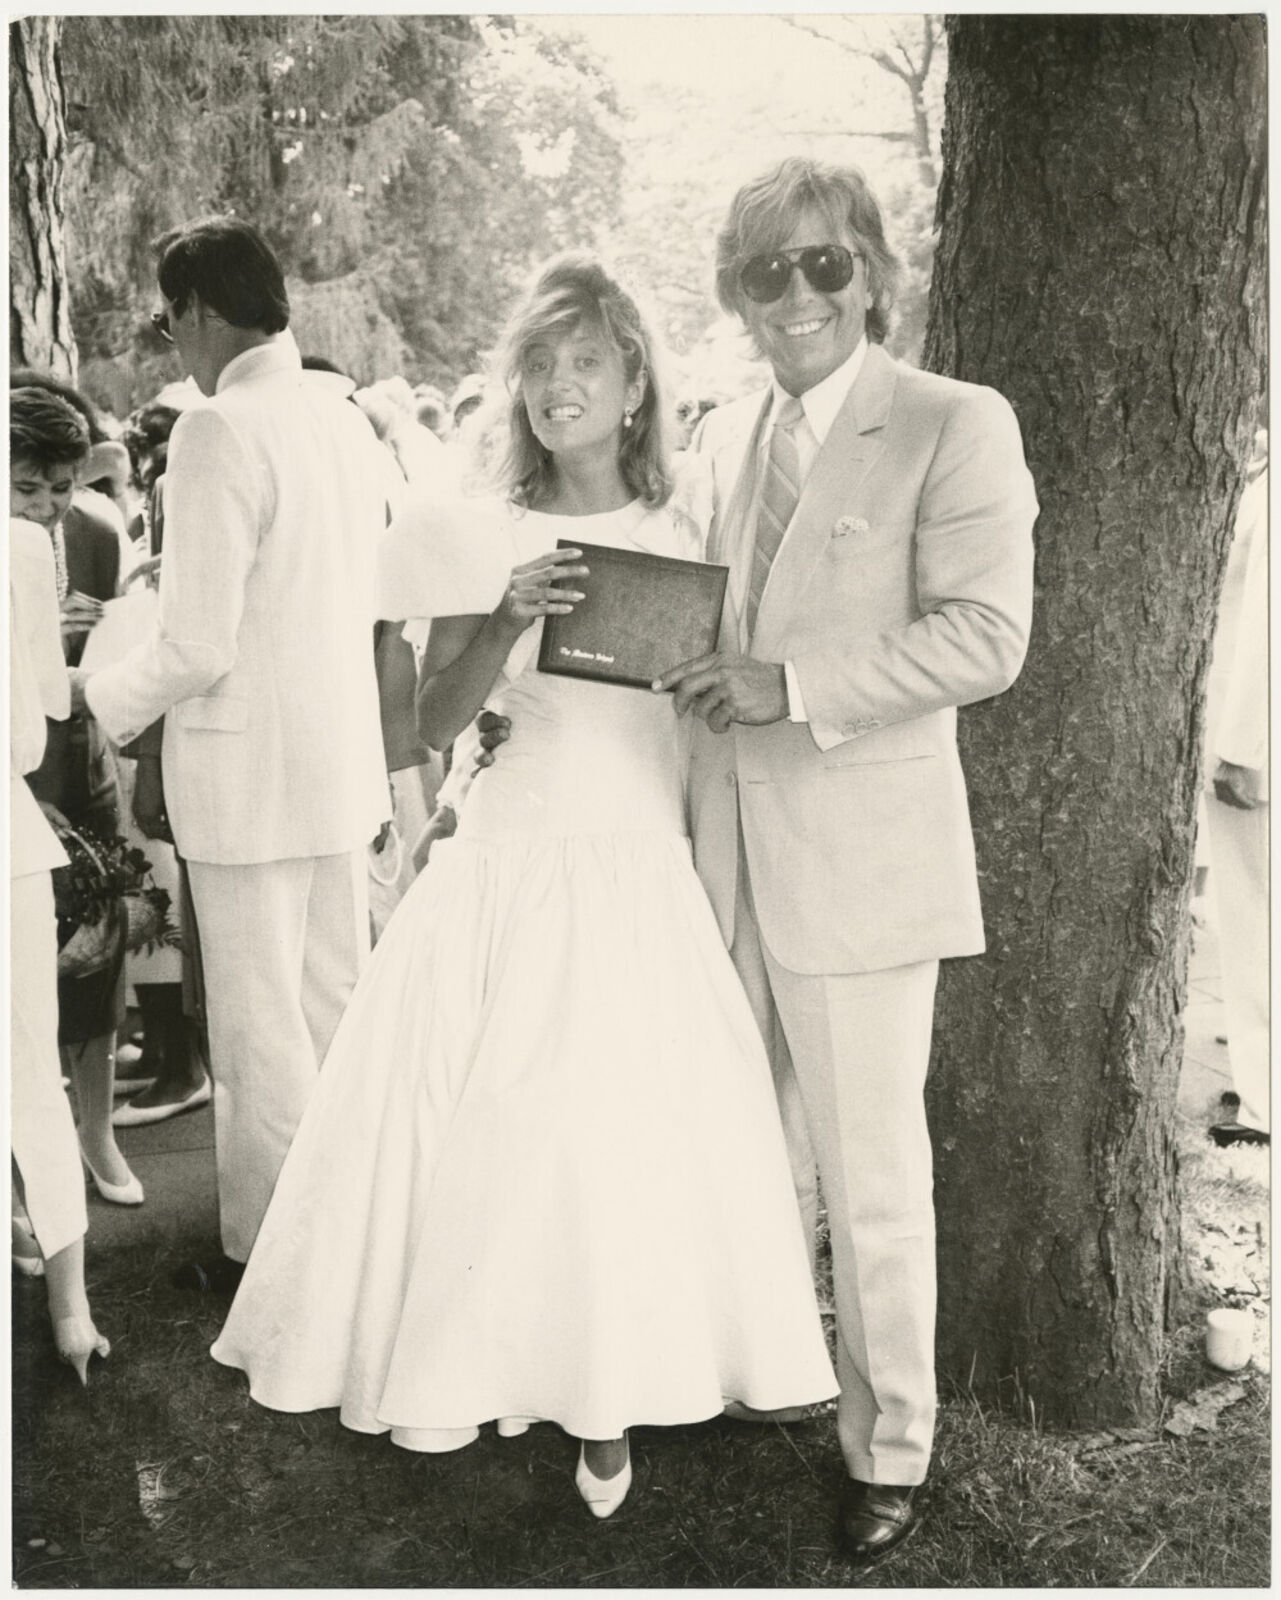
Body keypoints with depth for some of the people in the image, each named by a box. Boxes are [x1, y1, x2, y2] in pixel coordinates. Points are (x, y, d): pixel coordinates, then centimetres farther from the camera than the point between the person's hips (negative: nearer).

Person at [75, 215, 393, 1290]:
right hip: (343, 758, 8)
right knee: (337, 1001, 18)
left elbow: (198, 646, -19)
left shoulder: (220, 432, -17)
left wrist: (101, 695, -1)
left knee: (259, 1025, 4)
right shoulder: (344, 420, 7)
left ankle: (269, 1251, 16)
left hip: (251, 773, -8)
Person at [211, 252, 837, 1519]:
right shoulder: (483, 539, 0)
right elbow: (435, 721, -5)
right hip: (516, 869, -1)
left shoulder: (685, 532, 4)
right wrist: (510, 617, -18)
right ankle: (477, 1362, 26)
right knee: (495, 1125, 4)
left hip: (645, 878, 1)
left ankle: (608, 1399, 20)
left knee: (632, 1130, 3)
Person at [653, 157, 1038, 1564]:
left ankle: (889, 1451, 22)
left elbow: (986, 635, -14)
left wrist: (791, 687, -20)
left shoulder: (953, 427, -7)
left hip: (861, 850, -6)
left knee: (873, 1171, 4)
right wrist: (696, 669, 3)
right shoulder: (721, 437, 12)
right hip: (727, 848, 6)